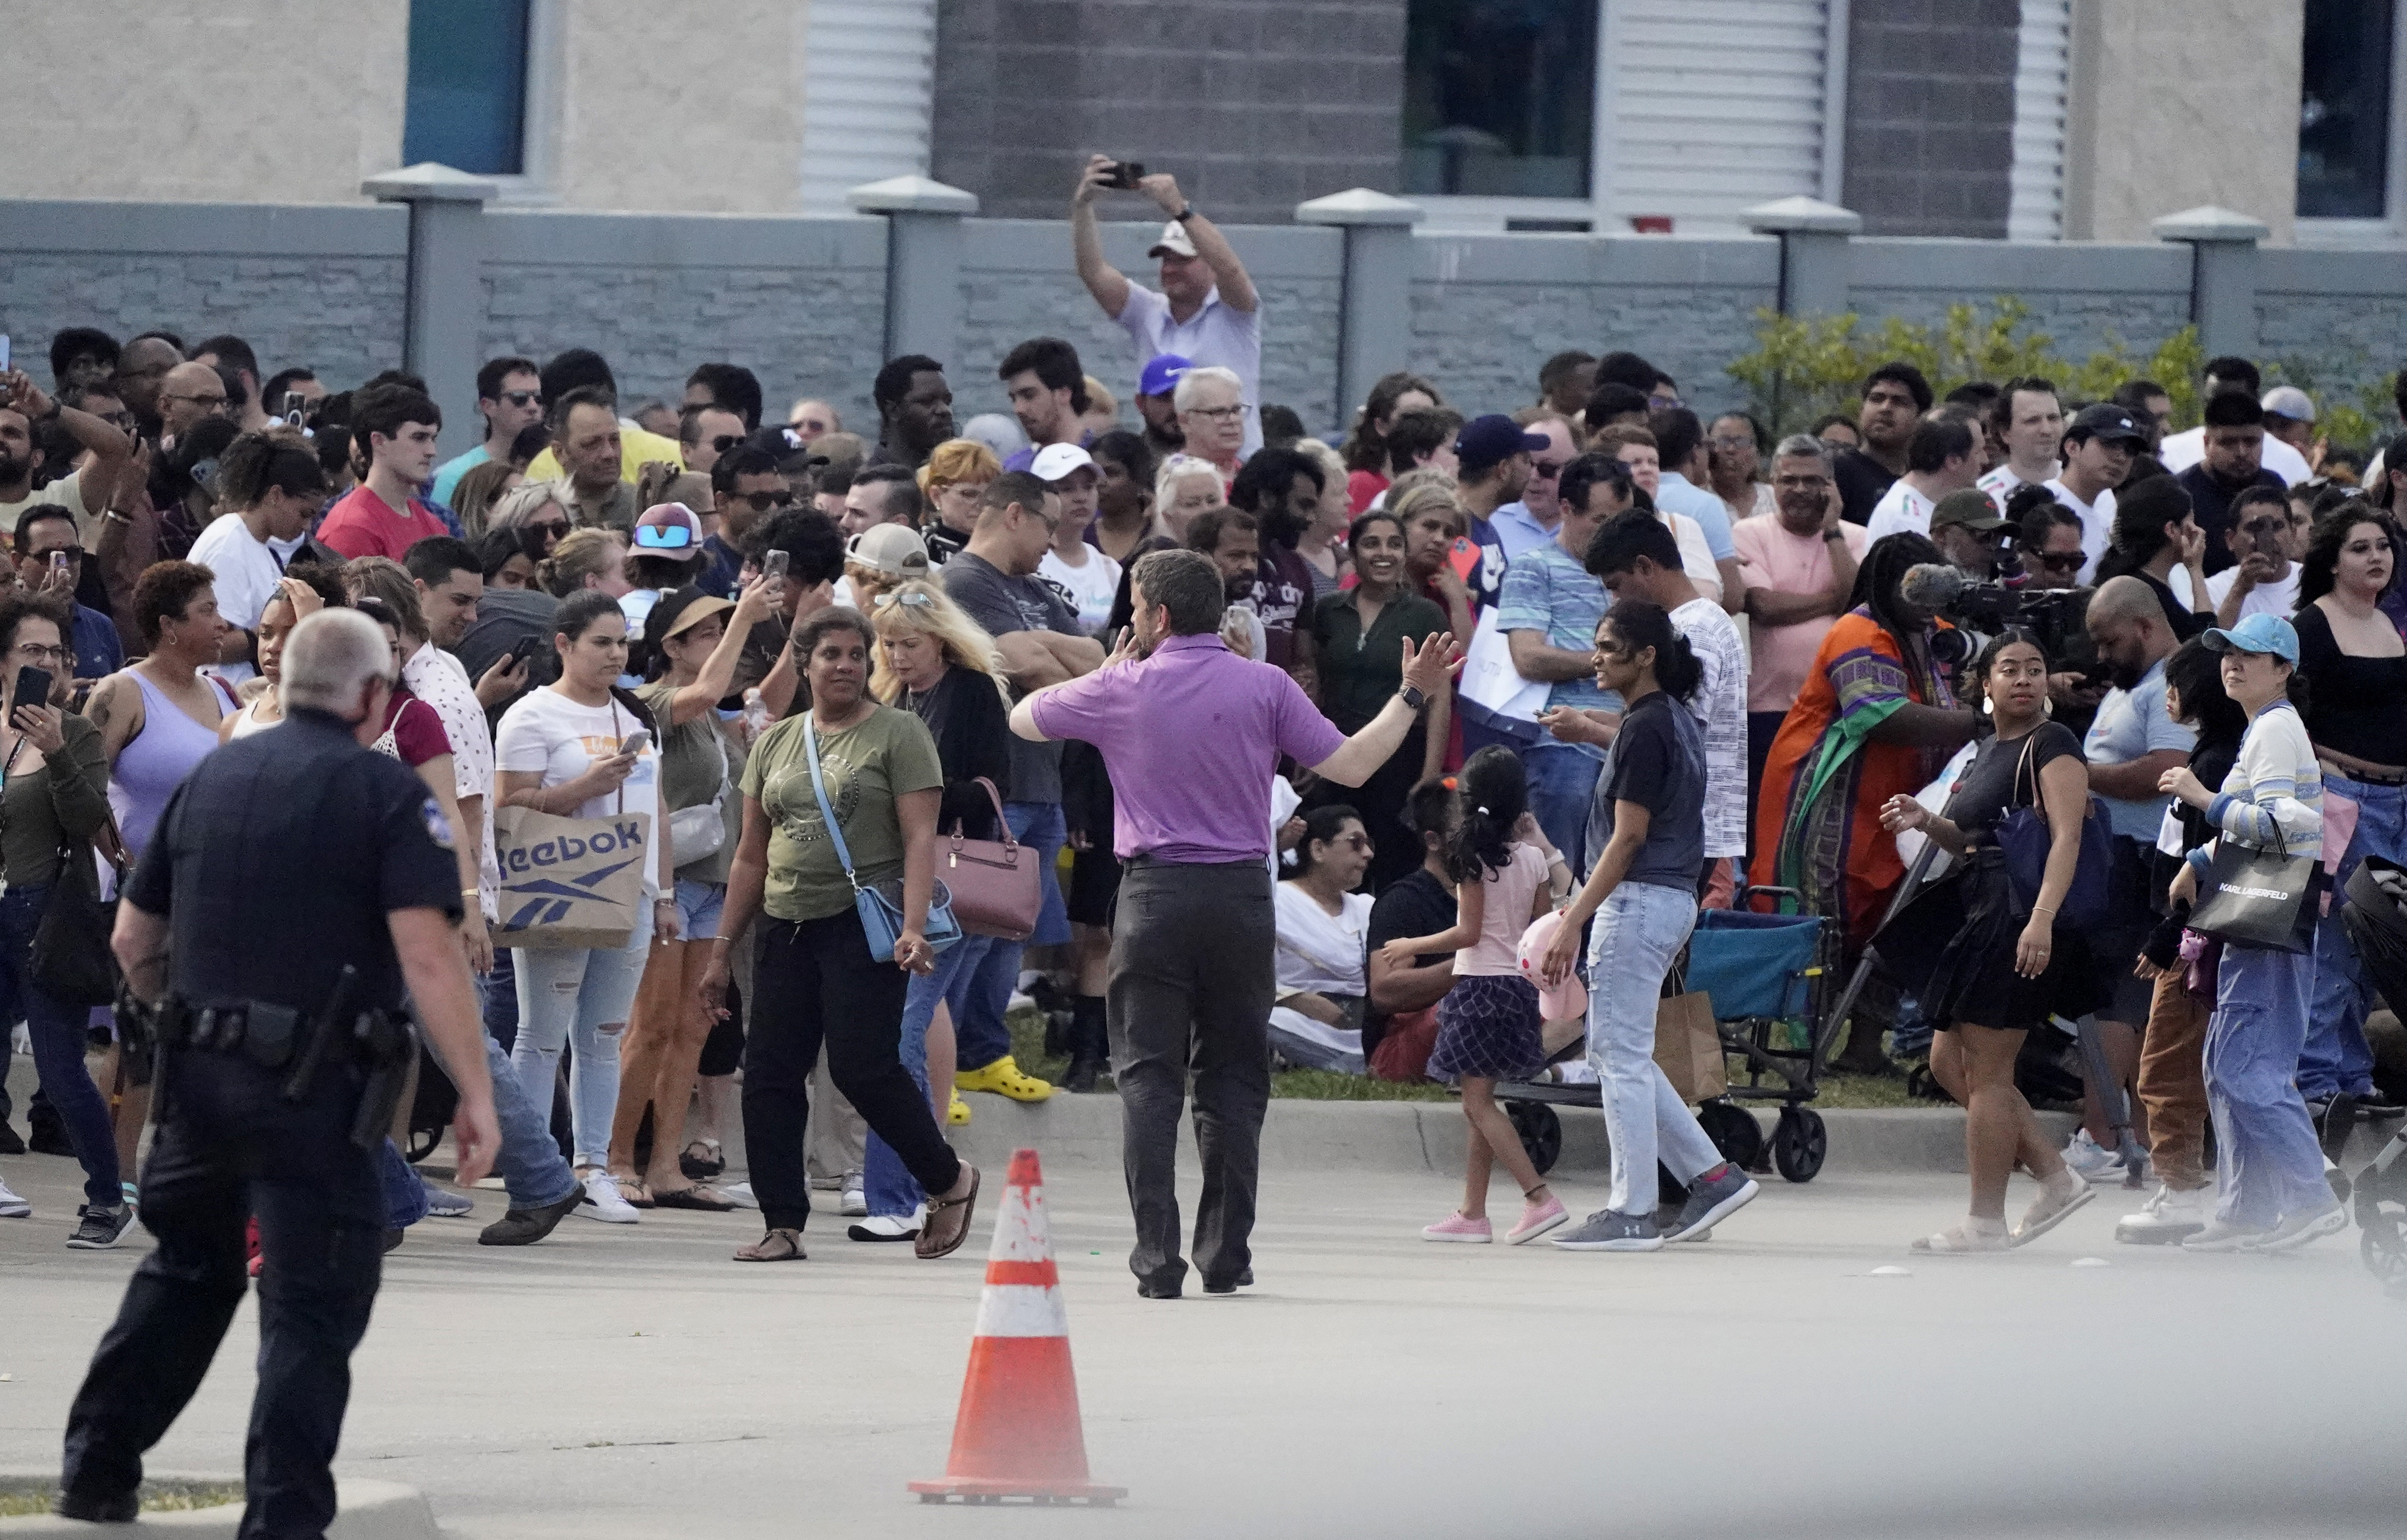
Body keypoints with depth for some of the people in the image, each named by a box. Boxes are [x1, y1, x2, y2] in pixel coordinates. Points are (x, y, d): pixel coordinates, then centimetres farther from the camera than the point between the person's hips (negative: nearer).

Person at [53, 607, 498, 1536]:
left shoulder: (212, 779, 10)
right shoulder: (385, 795, -8)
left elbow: (133, 940, 15)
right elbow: (428, 954, -18)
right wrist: (476, 1096, -17)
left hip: (198, 1069, 6)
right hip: (310, 1087, -6)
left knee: (185, 1268, 24)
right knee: (314, 1307, 2)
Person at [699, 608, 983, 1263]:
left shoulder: (898, 734, 0)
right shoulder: (775, 744, 16)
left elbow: (920, 838, -7)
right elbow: (751, 856, 18)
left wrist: (914, 926, -20)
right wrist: (721, 950, 15)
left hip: (864, 924, -6)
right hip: (787, 930, 6)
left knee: (862, 1065, -11)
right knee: (770, 1073, 0)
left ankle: (949, 1180, 10)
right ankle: (783, 1226, 5)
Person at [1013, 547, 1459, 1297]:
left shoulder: (1121, 690, -1)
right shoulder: (1265, 686, 2)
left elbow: (1023, 719, 14)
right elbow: (1350, 765, -2)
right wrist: (1412, 698, 9)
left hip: (1156, 896, -2)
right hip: (1243, 896, 2)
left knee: (1149, 1079, 1)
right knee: (1233, 1080, 9)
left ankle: (1157, 1258, -8)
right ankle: (1227, 1256, 7)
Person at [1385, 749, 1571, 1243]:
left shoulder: (1475, 858, -11)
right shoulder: (1534, 858, 4)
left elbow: (1469, 932, -13)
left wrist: (1411, 947, 0)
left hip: (1480, 982, -7)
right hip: (1521, 985, 7)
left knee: (1478, 1101, -6)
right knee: (1480, 1102, 13)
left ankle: (1540, 1197, -16)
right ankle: (1472, 1212, 15)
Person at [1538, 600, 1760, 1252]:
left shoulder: (1644, 730, -15)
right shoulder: (1678, 721, 14)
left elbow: (1629, 837, -19)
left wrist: (1575, 920, -20)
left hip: (1639, 900, -10)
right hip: (1672, 898, 10)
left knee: (1621, 1055, -5)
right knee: (1616, 1052, 15)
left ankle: (1633, 1214, -2)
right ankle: (1712, 1176, 14)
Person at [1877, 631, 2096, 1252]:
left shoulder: (2051, 745, -9)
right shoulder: (1986, 753, 18)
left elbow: (2066, 837, -20)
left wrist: (2042, 918, -32)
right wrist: (1926, 822, 7)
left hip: (2021, 918, -10)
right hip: (1979, 915, 10)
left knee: (1986, 1071, -6)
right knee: (1950, 1064, 11)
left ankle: (1985, 1220, 1)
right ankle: (2058, 1178, 14)